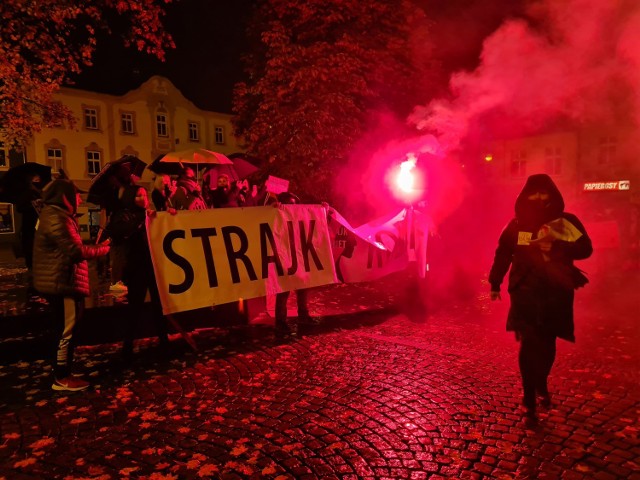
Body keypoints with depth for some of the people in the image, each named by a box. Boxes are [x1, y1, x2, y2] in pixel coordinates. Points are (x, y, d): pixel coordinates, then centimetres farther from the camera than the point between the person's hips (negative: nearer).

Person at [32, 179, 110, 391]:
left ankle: (62, 374, 26)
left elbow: (70, 248, 14)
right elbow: (75, 251, -21)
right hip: (62, 282, -11)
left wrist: (96, 246, 4)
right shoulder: (55, 218, -17)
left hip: (62, 280, 11)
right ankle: (61, 378, 7)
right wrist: (103, 249, -9)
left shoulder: (58, 216, 16)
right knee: (67, 330, -3)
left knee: (67, 329, 16)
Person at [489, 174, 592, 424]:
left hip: (557, 293, 1)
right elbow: (503, 254, 8)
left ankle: (541, 385, 40)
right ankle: (529, 399, 4)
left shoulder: (567, 222, 0)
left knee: (547, 345, 13)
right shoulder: (517, 224, 2)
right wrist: (495, 283, 8)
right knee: (529, 345, -8)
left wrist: (556, 246, -24)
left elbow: (585, 249, -9)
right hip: (526, 293, -1)